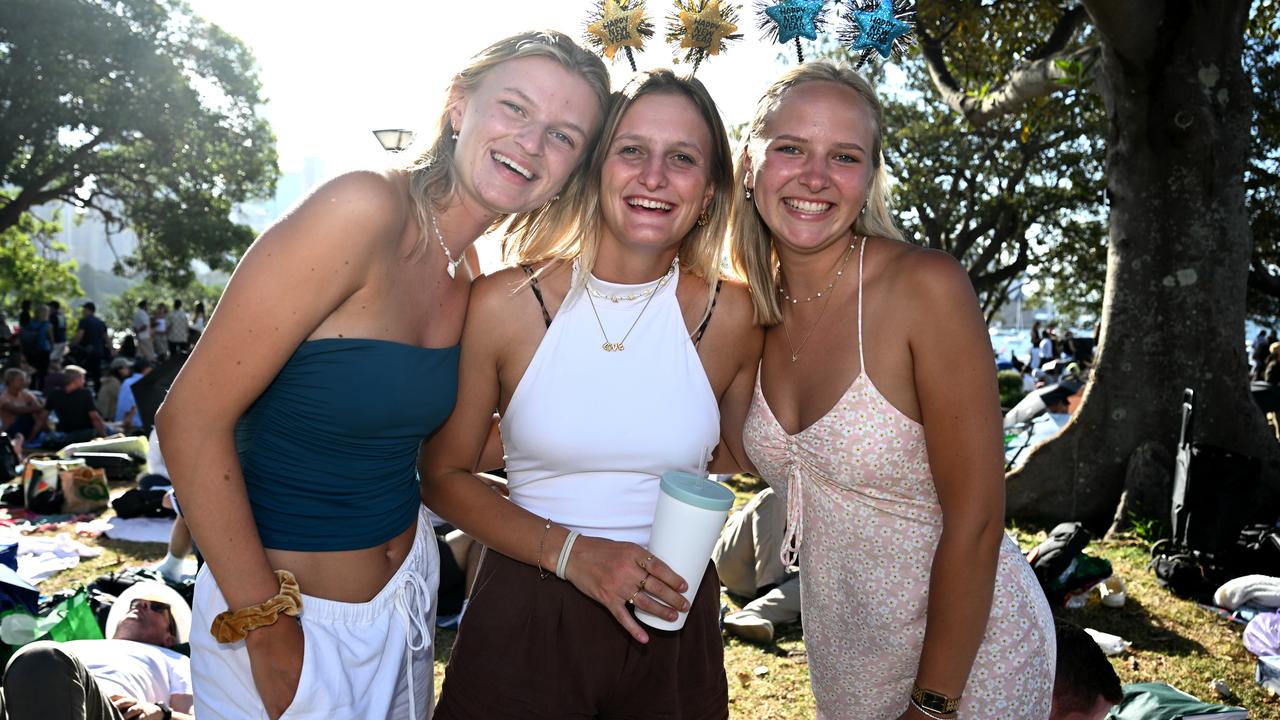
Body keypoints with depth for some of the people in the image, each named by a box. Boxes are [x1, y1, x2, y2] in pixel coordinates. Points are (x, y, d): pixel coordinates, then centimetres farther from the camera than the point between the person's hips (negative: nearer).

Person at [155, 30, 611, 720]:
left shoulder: (472, 276, -2)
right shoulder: (365, 209, -23)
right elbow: (192, 419, -22)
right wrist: (268, 629, -18)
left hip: (410, 587, 7)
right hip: (285, 609, -7)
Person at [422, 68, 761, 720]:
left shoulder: (730, 317, -6)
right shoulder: (504, 304, -10)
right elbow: (444, 475, -4)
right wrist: (570, 552, -15)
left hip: (672, 629, 2)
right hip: (524, 618, -1)